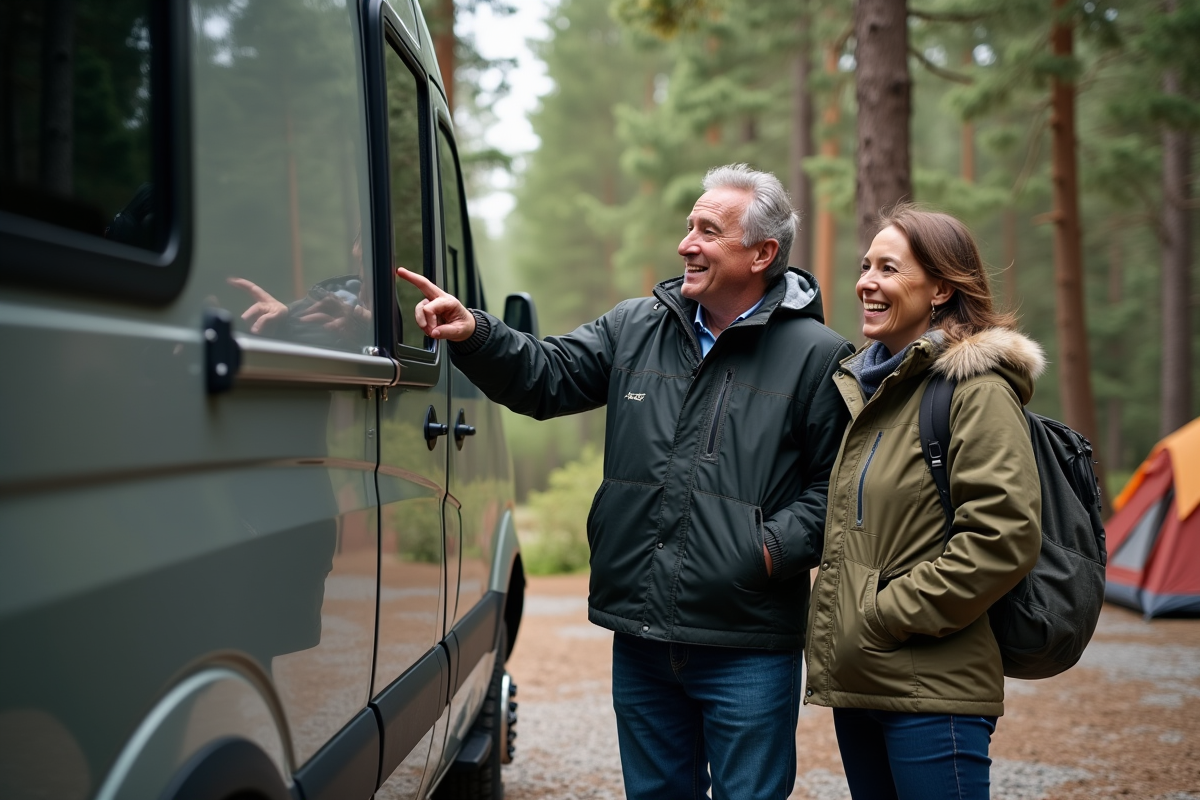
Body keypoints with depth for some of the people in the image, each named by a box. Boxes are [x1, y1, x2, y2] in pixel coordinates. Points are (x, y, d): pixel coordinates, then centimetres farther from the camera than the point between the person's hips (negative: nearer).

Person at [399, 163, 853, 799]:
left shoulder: (817, 356, -5)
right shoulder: (635, 328, 9)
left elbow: (836, 480, -5)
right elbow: (547, 376, 5)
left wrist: (779, 547, -16)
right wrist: (473, 335, -11)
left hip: (747, 650, -4)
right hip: (640, 638, 5)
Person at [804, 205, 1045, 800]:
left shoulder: (977, 388, -11)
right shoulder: (864, 386, 16)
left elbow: (1005, 537, -19)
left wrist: (890, 614, -16)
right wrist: (835, 625, 14)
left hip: (933, 688, -8)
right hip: (857, 682, 8)